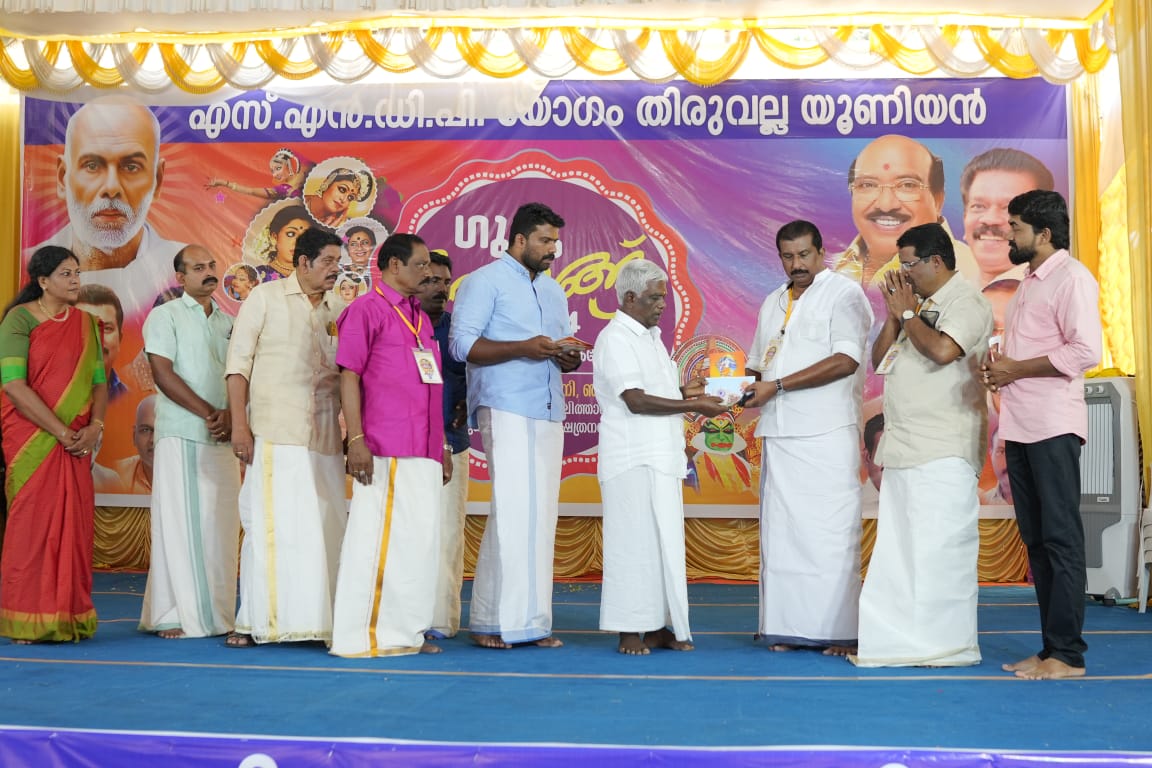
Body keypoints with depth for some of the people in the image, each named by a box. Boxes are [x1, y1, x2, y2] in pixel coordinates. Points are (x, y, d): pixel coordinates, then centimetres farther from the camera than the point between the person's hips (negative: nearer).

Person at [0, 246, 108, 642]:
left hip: (76, 443, 5)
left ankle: (68, 618, 10)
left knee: (74, 524, 3)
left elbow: (99, 381, 11)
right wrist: (61, 432, -15)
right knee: (32, 523, -3)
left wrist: (94, 426, -6)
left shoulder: (85, 323, 12)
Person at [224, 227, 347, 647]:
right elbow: (238, 362, 0)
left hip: (325, 436, 4)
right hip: (276, 433, -4)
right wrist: (239, 424, -8)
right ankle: (254, 621, 5)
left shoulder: (339, 309, 12)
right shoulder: (265, 297, 2)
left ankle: (319, 617, 14)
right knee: (271, 525, -4)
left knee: (324, 526, 6)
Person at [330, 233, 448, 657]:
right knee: (378, 538, -4)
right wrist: (356, 439, -16)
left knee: (420, 540, 9)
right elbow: (349, 376, -8)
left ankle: (406, 630, 18)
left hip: (423, 451, 8)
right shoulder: (367, 310, -3)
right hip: (385, 450, -8)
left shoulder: (421, 318, 19)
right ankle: (364, 635, 5)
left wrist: (442, 446, 18)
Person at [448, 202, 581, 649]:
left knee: (541, 516, 4)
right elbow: (461, 344, -9)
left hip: (549, 414, 7)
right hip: (506, 410, -7)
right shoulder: (485, 281, 0)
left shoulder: (554, 291, 22)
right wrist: (522, 348, -19)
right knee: (514, 512, -11)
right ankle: (495, 620, -3)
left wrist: (567, 360, 2)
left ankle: (531, 620, 9)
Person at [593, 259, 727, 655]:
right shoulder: (615, 338, -9)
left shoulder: (651, 337, 20)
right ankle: (629, 631, 0)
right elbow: (636, 401, -18)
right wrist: (692, 406, -17)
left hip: (662, 458, 9)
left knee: (665, 543, 9)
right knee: (635, 543, -6)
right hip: (633, 459, -9)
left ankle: (658, 626, 15)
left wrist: (684, 391, 6)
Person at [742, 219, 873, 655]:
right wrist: (753, 385, 1)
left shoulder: (844, 293, -1)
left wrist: (777, 386, -14)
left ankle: (839, 631, 0)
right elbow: (758, 363, 26)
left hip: (827, 435, -6)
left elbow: (846, 360, -13)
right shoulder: (773, 302, 20)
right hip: (778, 435, 6)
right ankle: (786, 628, 11)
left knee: (830, 532, -6)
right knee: (780, 532, 5)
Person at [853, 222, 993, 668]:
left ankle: (947, 643, 0)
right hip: (904, 448, 9)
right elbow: (879, 360, 18)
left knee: (939, 545, -7)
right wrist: (895, 314, 6)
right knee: (897, 546, 9)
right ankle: (901, 639, 16)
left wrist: (908, 313, -8)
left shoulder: (966, 302, -5)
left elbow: (943, 350, -23)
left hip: (943, 450, -9)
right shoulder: (920, 305, 20)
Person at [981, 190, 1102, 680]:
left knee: (1061, 539, -5)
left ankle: (1068, 654, 0)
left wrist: (1017, 369, -14)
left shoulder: (1071, 277, -7)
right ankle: (1050, 649, 16)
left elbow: (1086, 350, -18)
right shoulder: (1029, 282, 20)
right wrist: (1002, 373, 6)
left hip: (1053, 428, -9)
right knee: (1036, 541, 10)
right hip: (1021, 429, 9)